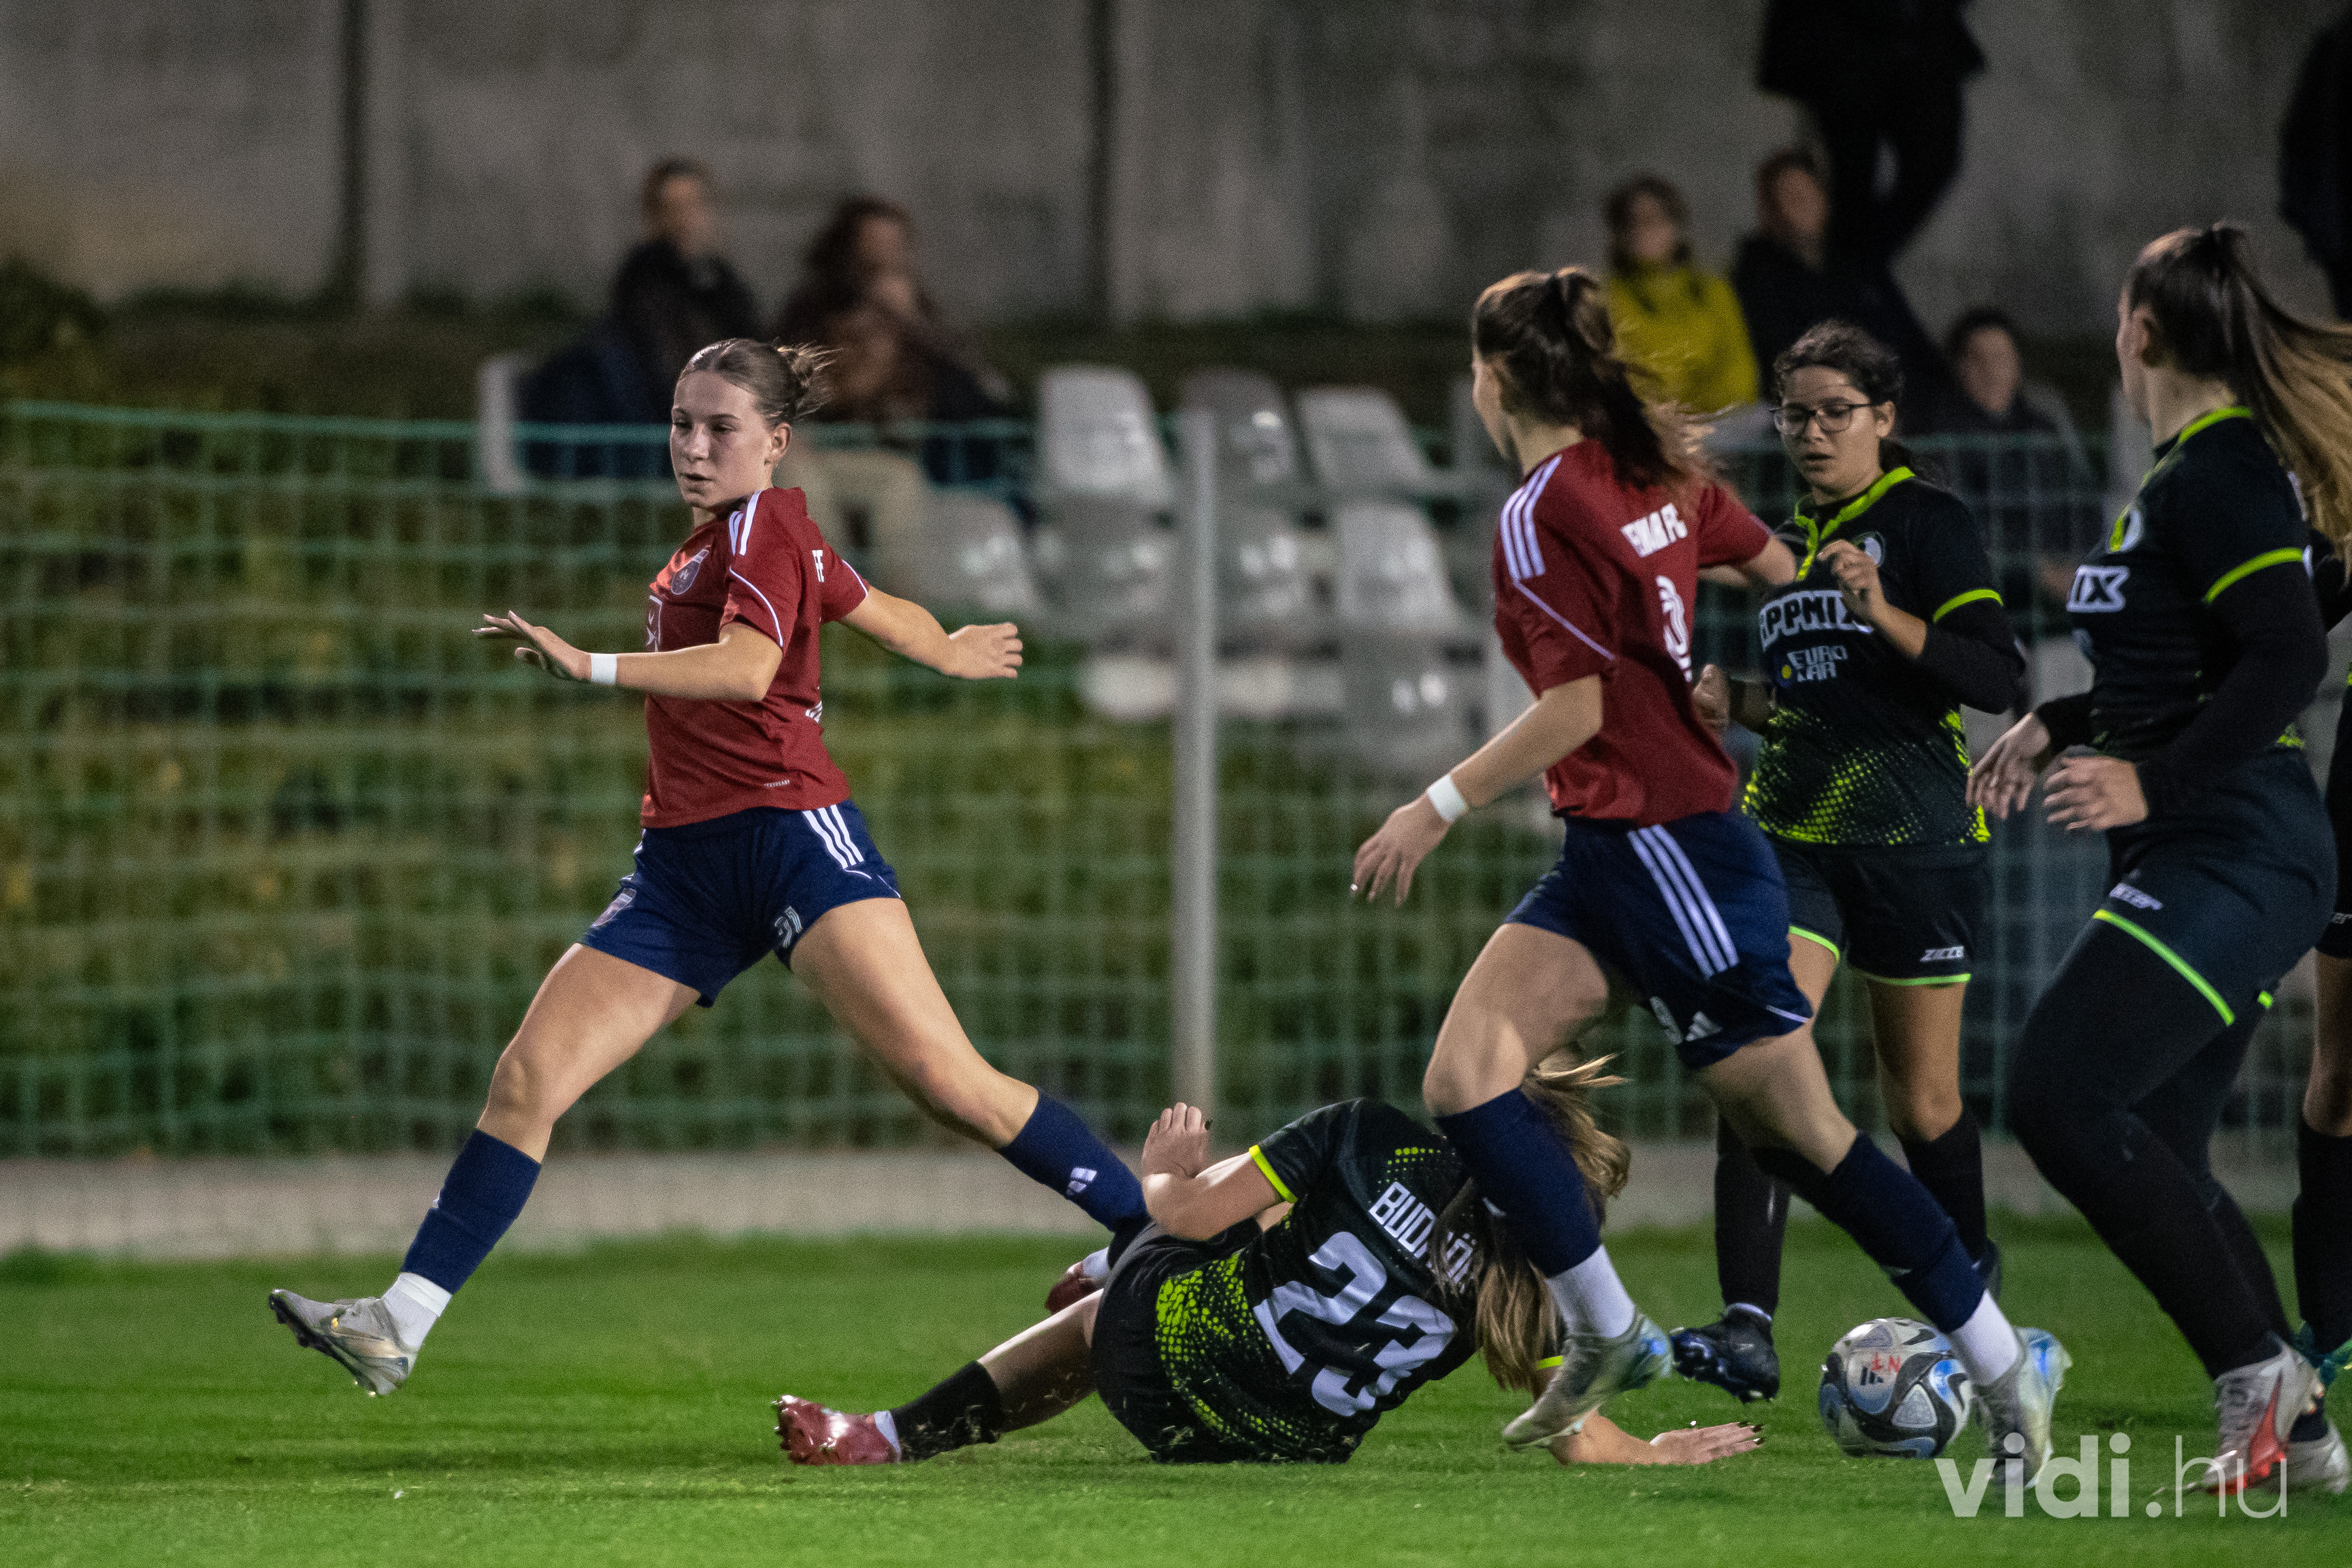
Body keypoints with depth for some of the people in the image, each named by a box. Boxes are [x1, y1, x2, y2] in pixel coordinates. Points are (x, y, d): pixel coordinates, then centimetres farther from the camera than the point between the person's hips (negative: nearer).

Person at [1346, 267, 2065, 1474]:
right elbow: (1774, 565, 21)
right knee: (1462, 1078, 2)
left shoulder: (1541, 514, -17)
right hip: (1609, 859, 9)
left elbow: (1578, 706, -21)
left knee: (1795, 1128, -3)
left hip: (1665, 853, -9)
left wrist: (1439, 807, -15)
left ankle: (2004, 1365, 3)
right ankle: (1603, 1334, 2)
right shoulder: (1655, 472, 8)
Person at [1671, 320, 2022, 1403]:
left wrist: (1885, 615, -27)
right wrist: (1737, 701, 5)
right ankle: (1747, 1330, -22)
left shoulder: (1928, 524, -5)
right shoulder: (1785, 543, 15)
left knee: (1921, 1101, 6)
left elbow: (1996, 678, -14)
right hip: (1791, 831, 4)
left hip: (1915, 838, -4)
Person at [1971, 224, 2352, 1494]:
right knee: (2150, 1155, 8)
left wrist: (2150, 783, -24)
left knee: (2059, 1096, -20)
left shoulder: (2222, 469, -13)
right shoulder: (2192, 467, 17)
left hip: (2230, 857, -10)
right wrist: (2058, 725, 26)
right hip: (2199, 865, 10)